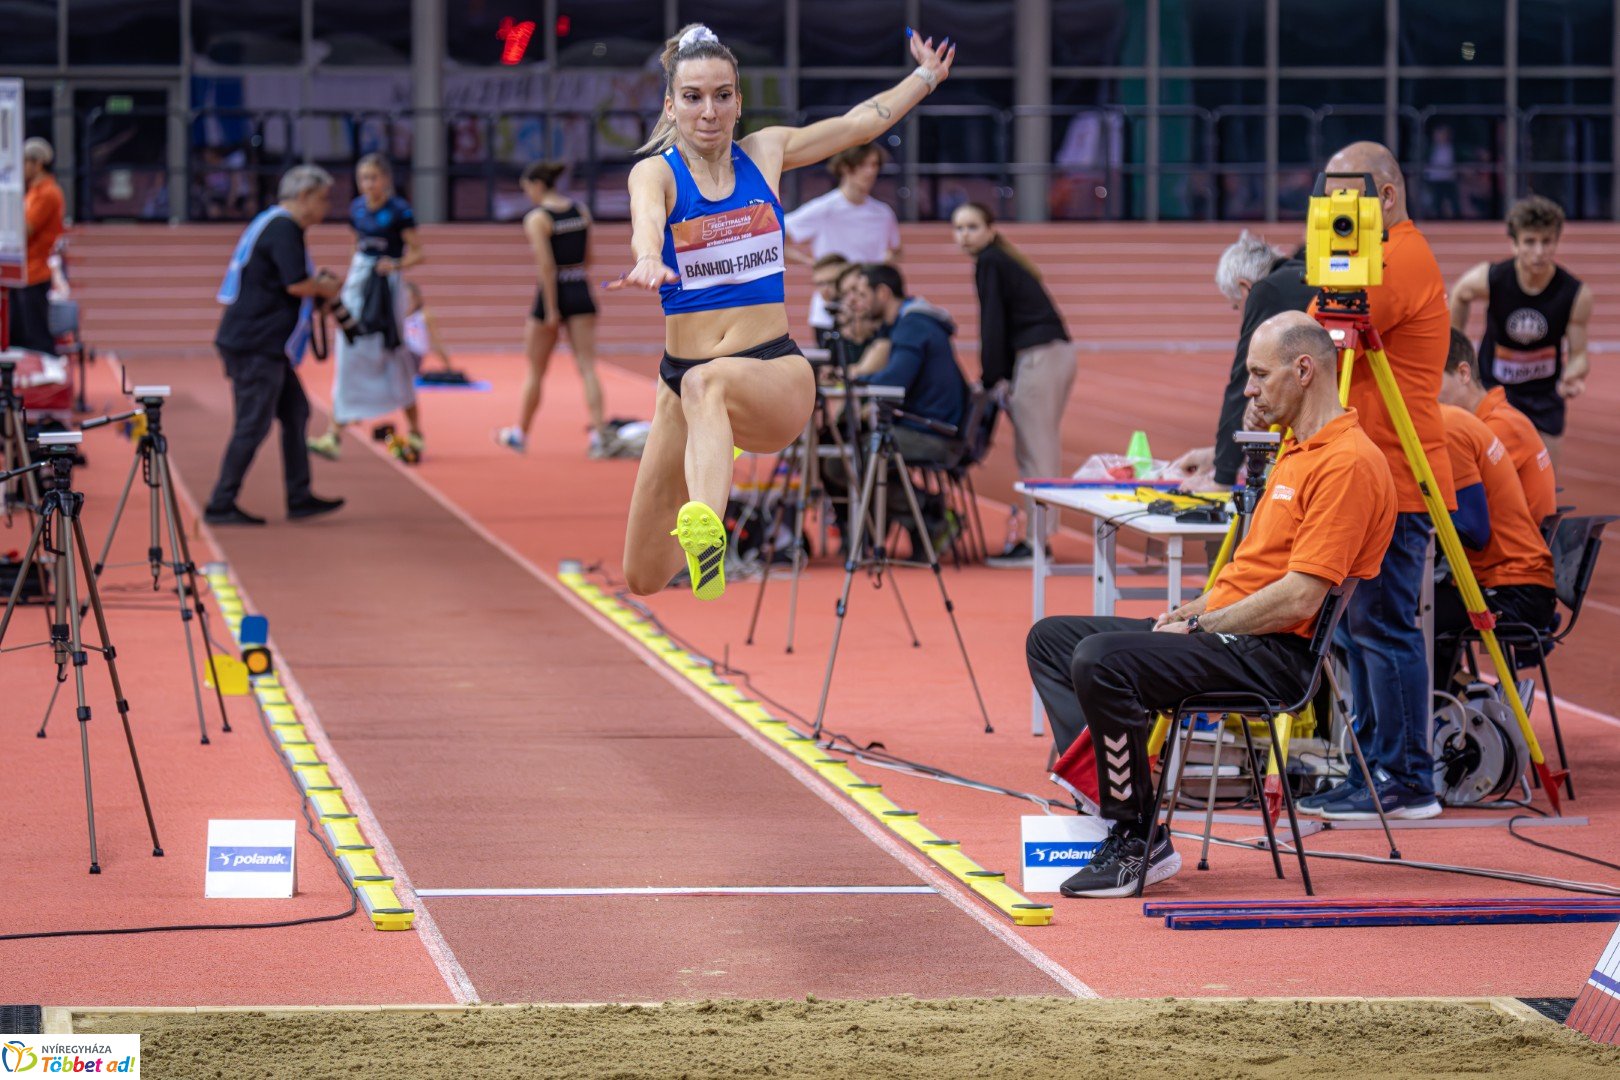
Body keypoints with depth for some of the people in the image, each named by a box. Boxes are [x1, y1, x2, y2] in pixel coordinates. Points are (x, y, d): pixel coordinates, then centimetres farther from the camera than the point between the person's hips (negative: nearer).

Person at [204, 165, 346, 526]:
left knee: (295, 412, 15)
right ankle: (220, 505, -3)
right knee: (253, 425, -7)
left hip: (265, 346, 11)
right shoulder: (284, 230, -15)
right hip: (257, 345, -11)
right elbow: (297, 284, -23)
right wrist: (327, 289, -4)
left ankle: (299, 497, 19)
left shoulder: (270, 223, 18)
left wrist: (317, 283, 14)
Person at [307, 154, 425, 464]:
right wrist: (347, 282, 14)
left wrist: (397, 265, -26)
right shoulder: (357, 209, 7)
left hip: (386, 287, -5)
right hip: (357, 287, 5)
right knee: (348, 360, -1)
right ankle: (335, 435, -4)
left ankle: (415, 434, 13)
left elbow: (417, 252, -8)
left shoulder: (399, 211, -10)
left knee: (394, 361, 0)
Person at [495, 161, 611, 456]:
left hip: (552, 293, -4)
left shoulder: (536, 219, -12)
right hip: (581, 293, 4)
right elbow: (587, 257, 12)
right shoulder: (581, 211, 6)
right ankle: (600, 432, -16)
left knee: (535, 372, 11)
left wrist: (551, 311, -17)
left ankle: (520, 434, 26)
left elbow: (546, 266, -18)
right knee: (587, 367, -1)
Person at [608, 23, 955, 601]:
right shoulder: (655, 172, -2)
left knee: (707, 383, -39)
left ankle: (704, 526, -66)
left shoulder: (764, 152, 9)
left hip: (777, 371, -1)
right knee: (644, 579, 5)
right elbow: (647, 217, -27)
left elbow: (861, 121, 25)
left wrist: (927, 75, 33)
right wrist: (648, 261, -49)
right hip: (683, 385, 1)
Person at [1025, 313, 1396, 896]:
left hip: (1276, 653, -11)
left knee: (1101, 660, -29)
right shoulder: (1299, 450, 20)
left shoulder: (1349, 463, -15)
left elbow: (1300, 597, -21)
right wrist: (1195, 610, 8)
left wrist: (1202, 625, -12)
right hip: (1232, 630, 11)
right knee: (1052, 637, 8)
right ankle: (1094, 780, -9)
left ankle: (1139, 843, -19)